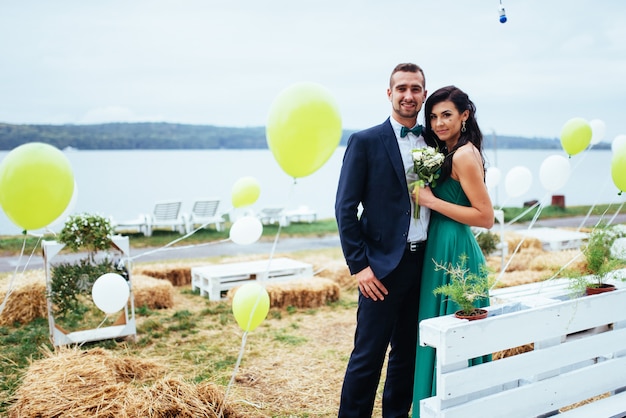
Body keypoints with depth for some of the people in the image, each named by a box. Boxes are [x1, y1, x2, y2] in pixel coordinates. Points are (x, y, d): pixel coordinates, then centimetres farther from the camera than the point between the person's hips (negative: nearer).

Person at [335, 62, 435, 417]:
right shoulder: (365, 142, -5)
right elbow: (345, 208, -7)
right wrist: (359, 266, -12)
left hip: (425, 264, 5)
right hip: (383, 266, -5)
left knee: (408, 353, 16)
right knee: (368, 357, 1)